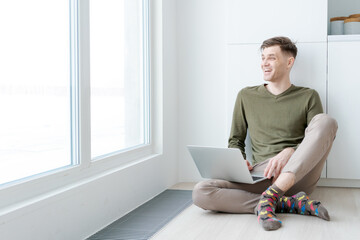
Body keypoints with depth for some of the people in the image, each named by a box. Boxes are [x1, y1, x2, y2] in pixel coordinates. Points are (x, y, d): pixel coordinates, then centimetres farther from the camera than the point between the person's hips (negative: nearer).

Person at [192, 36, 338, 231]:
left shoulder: (308, 97, 13)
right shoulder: (246, 96, 18)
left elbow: (321, 139, 5)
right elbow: (235, 141, 20)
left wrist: (290, 152, -14)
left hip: (299, 174, -1)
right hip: (262, 175, 1)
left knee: (326, 121, -27)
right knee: (200, 193, -24)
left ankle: (269, 197, -33)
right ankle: (290, 203, -25)